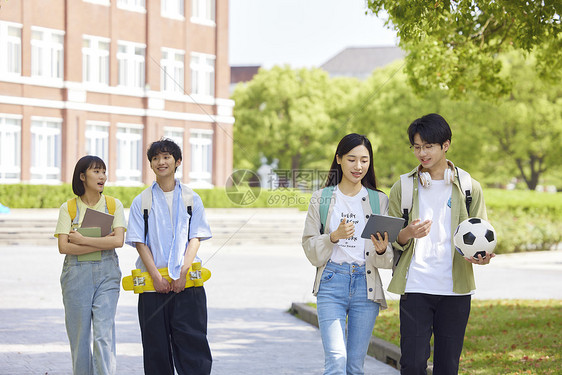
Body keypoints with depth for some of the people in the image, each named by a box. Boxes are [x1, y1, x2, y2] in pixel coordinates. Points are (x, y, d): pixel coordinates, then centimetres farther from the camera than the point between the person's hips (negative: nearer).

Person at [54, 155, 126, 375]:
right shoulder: (68, 208, 3)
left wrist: (82, 240, -11)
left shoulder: (114, 205, 5)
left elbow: (118, 241, -8)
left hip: (106, 273, 0)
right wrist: (102, 243, -11)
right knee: (79, 337, 3)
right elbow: (64, 247, -8)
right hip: (76, 273, 0)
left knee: (104, 334, -10)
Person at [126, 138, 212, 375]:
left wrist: (183, 273, -12)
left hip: (187, 282, -1)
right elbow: (140, 242, 2)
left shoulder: (191, 199, 10)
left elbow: (196, 238, 2)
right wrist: (156, 277, -10)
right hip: (153, 283, 1)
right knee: (156, 346, 1)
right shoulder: (141, 202, 9)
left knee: (192, 342, -8)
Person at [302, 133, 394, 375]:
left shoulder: (379, 201, 9)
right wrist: (334, 237, -15)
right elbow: (310, 250, 3)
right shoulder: (322, 199, 6)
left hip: (366, 285, 2)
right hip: (332, 284, -2)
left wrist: (382, 250, -16)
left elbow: (389, 260, 7)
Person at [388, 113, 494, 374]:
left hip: (455, 289, 1)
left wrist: (480, 255, -13)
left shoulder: (469, 188, 7)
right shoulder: (403, 188, 7)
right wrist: (408, 234, -15)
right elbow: (393, 242, 8)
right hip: (415, 287, -1)